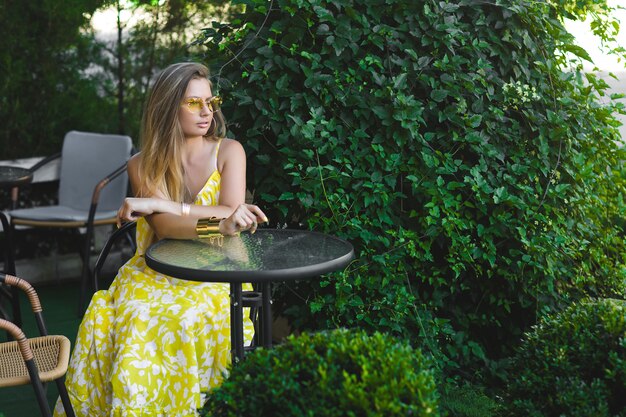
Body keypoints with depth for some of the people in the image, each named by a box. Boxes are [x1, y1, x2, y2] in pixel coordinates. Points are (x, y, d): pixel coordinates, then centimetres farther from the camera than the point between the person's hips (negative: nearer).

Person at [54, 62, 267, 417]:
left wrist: (159, 204, -16)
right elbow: (165, 227, -10)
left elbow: (232, 217, -12)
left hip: (214, 277, -2)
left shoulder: (228, 151, 1)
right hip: (155, 276, 2)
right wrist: (219, 224, -27)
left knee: (187, 324, -33)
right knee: (107, 321, -27)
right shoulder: (143, 165, 4)